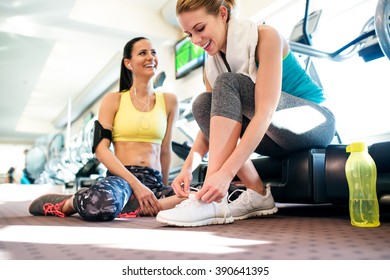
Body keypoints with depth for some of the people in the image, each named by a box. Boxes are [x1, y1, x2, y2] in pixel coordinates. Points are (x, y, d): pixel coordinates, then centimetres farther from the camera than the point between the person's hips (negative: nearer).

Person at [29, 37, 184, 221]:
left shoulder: (169, 101, 13)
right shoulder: (113, 100, 7)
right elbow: (100, 147, -4)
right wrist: (135, 184, -16)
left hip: (154, 181, 2)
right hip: (120, 177, -2)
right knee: (99, 203, -40)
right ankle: (71, 202, -7)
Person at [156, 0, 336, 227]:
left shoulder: (264, 36, -19)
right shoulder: (212, 64, 2)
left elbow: (265, 113, -30)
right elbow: (210, 122, -4)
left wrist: (226, 172, -37)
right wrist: (188, 167, -20)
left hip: (316, 123, -6)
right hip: (275, 138, 6)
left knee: (227, 84, -26)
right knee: (202, 103, -13)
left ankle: (213, 203, -33)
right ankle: (257, 194, -16)